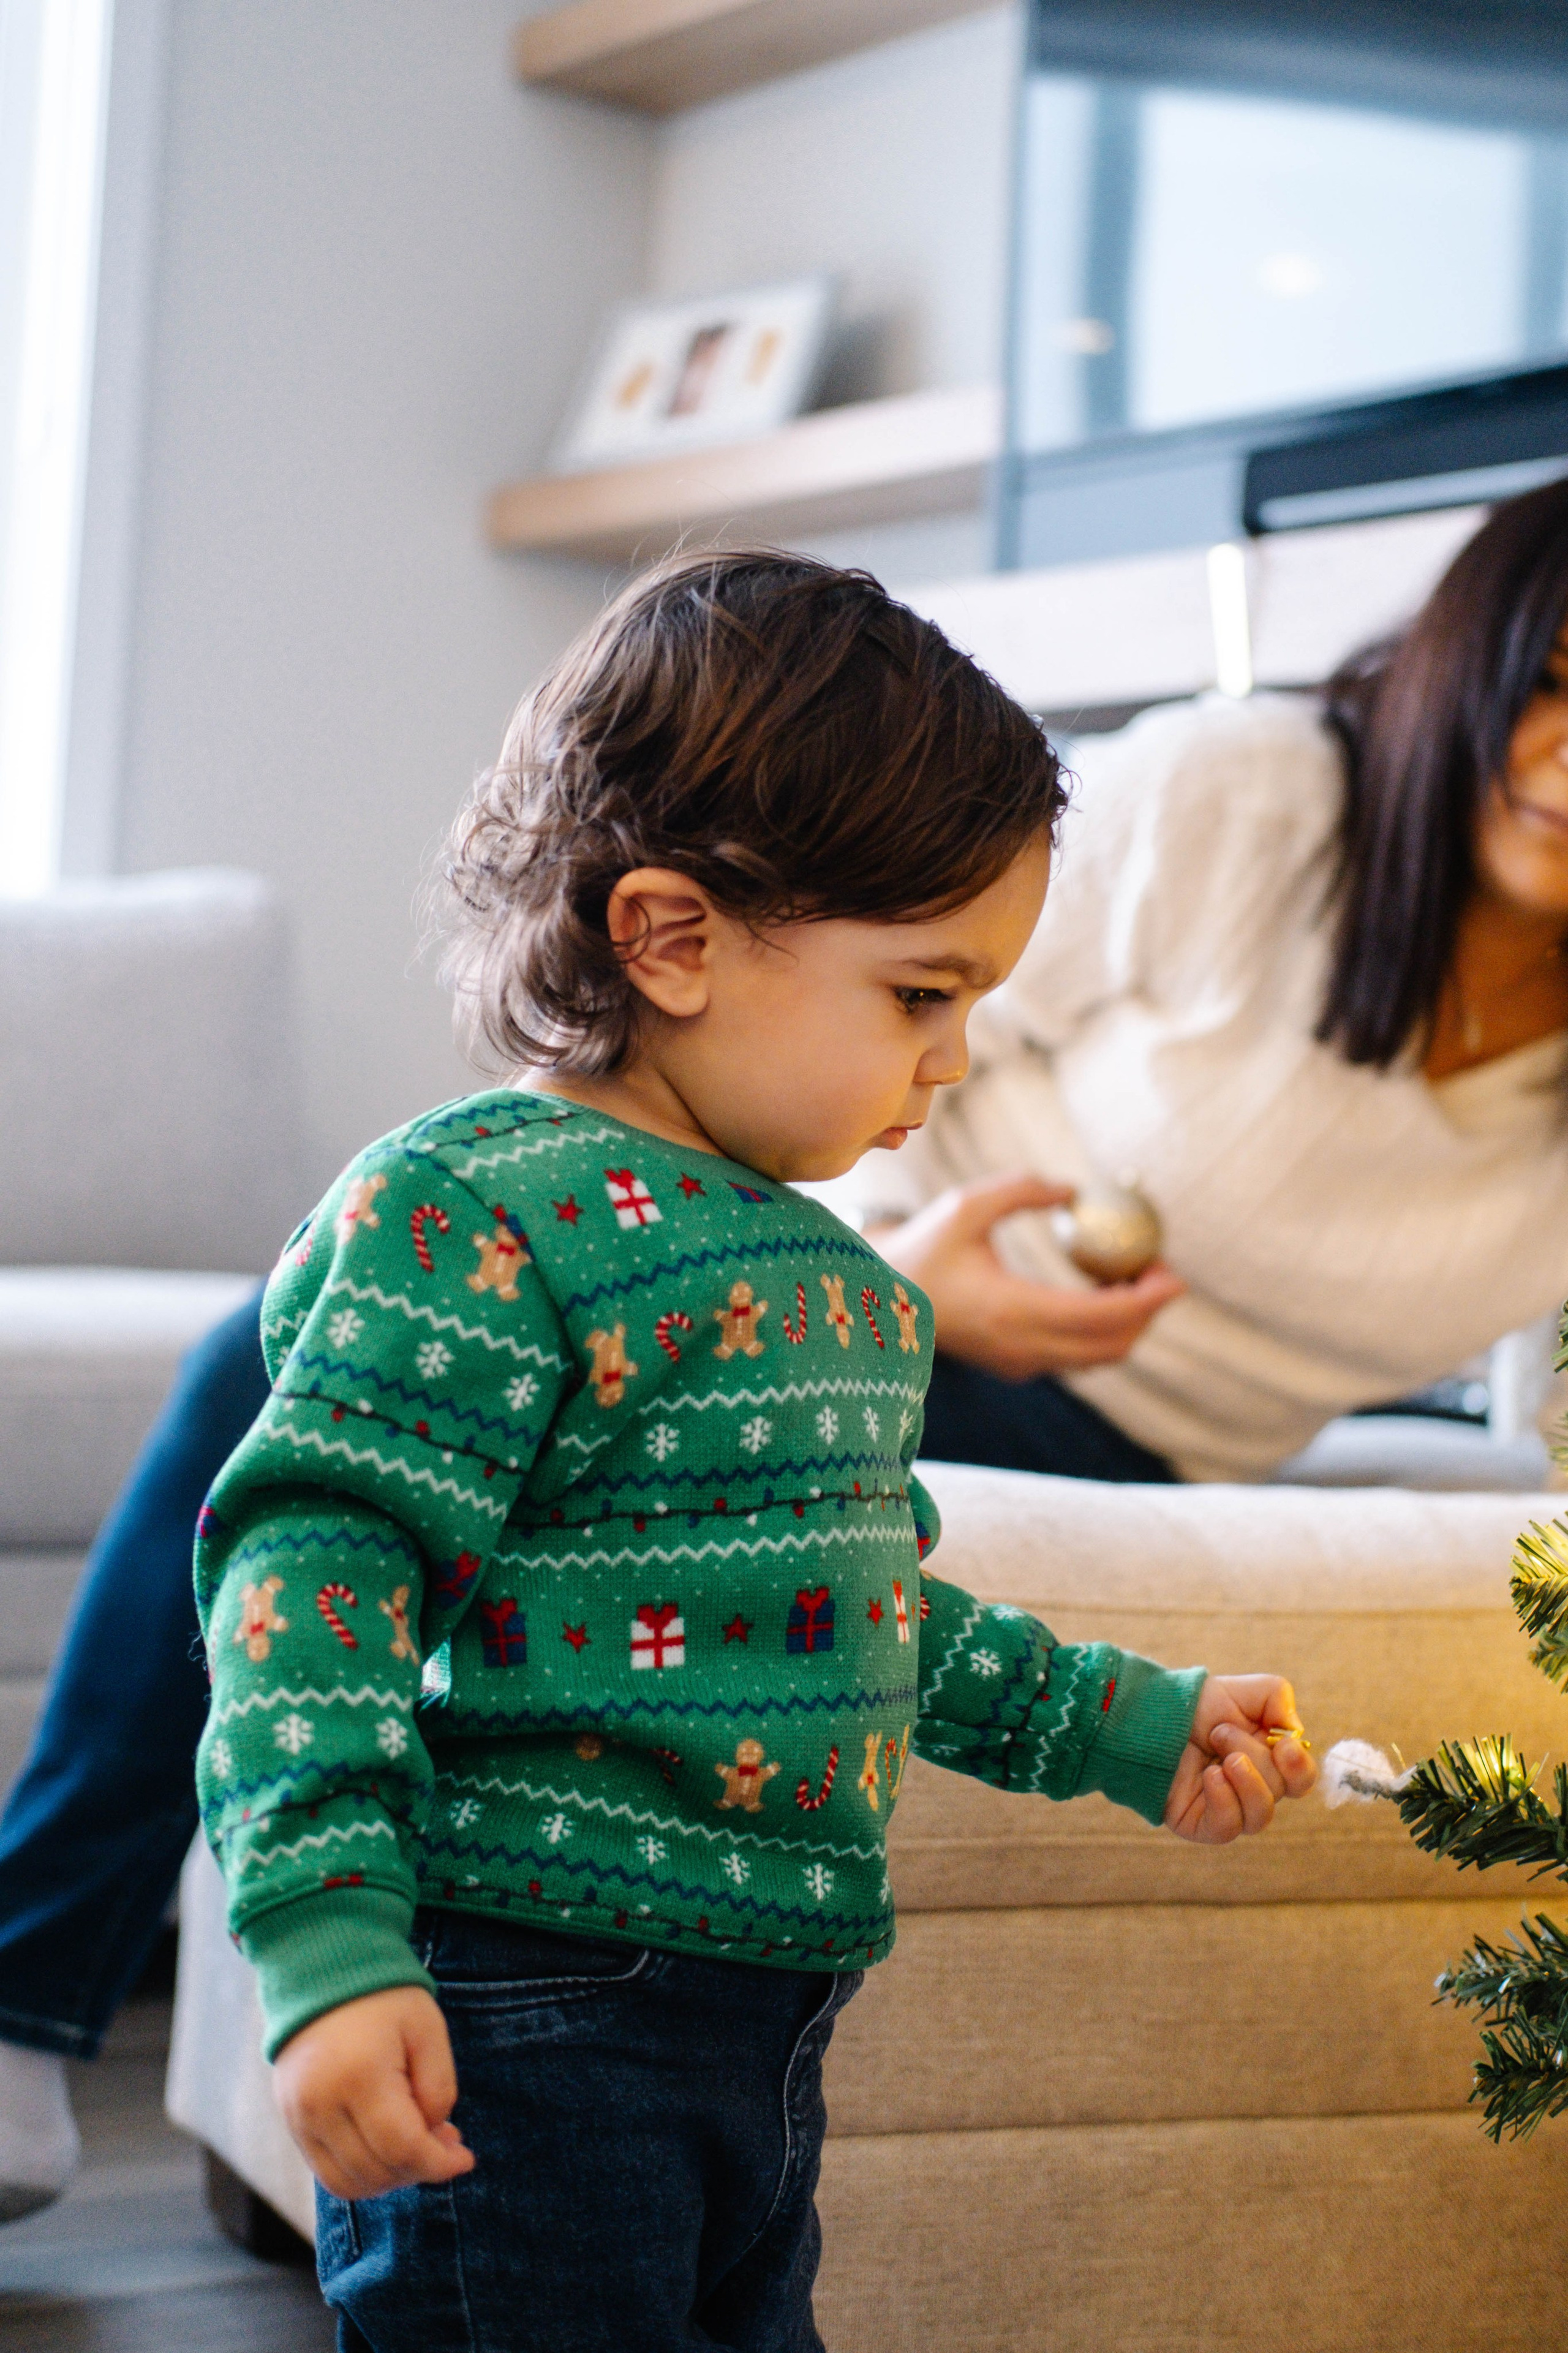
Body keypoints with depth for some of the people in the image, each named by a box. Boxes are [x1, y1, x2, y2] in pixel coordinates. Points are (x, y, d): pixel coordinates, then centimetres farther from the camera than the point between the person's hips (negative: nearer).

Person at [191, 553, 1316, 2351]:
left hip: (763, 2009, 9)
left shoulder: (827, 1268, 13)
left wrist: (1126, 1729, 23)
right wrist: (329, 1949, -28)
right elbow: (316, 1556, -21)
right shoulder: (472, 1222, -15)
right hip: (526, 2019, -9)